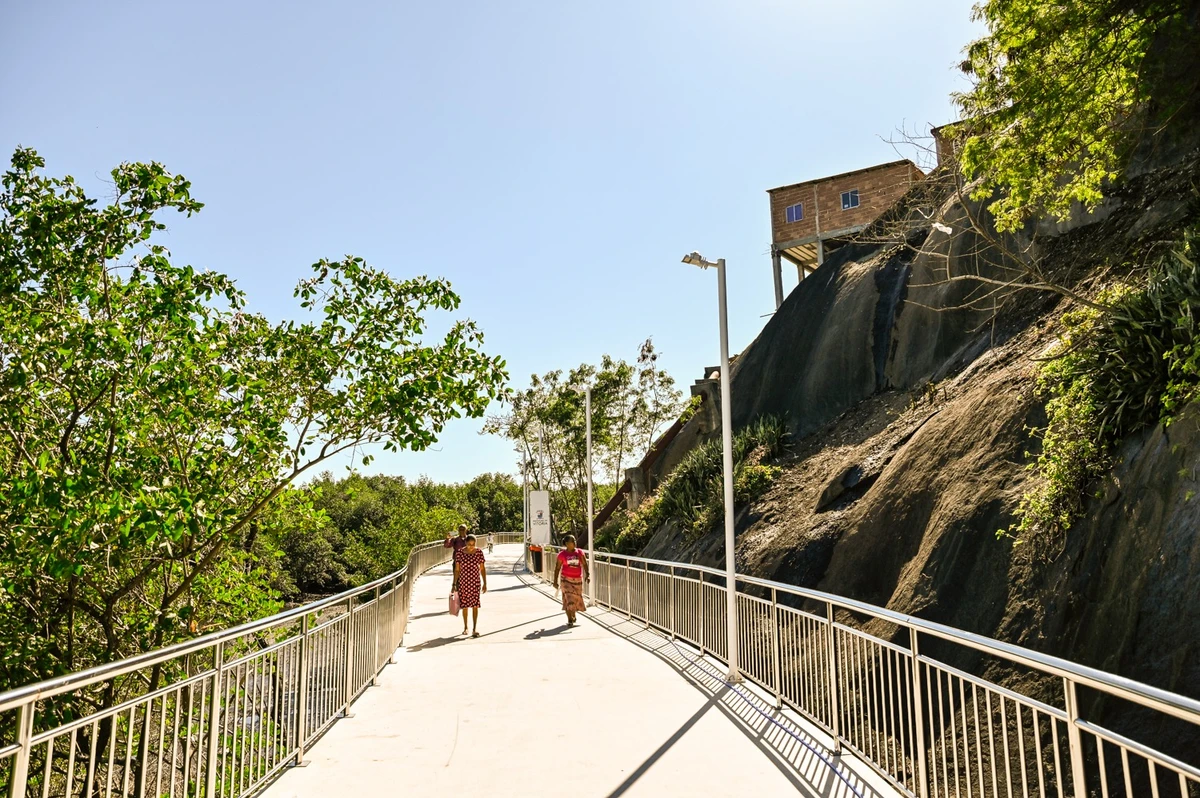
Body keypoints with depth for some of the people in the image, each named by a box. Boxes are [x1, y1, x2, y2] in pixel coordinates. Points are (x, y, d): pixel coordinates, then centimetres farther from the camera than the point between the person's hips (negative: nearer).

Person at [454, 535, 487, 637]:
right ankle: (465, 627, 25)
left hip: (475, 582, 0)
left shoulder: (479, 552, -3)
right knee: (464, 605, 10)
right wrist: (455, 584, 0)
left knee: (475, 605, -7)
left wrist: (485, 583, 0)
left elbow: (482, 568, 2)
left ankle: (474, 629, -5)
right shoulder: (460, 553, -5)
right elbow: (457, 569, 1)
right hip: (463, 582, 1)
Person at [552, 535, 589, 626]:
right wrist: (555, 581, -2)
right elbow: (557, 568, 0)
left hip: (578, 579, 3)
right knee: (568, 598, -10)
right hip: (566, 579, -3)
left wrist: (587, 575, -19)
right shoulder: (562, 554, -5)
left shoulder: (580, 553, 0)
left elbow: (585, 564, -4)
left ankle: (573, 615, 38)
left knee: (576, 598, 12)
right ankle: (569, 620, -2)